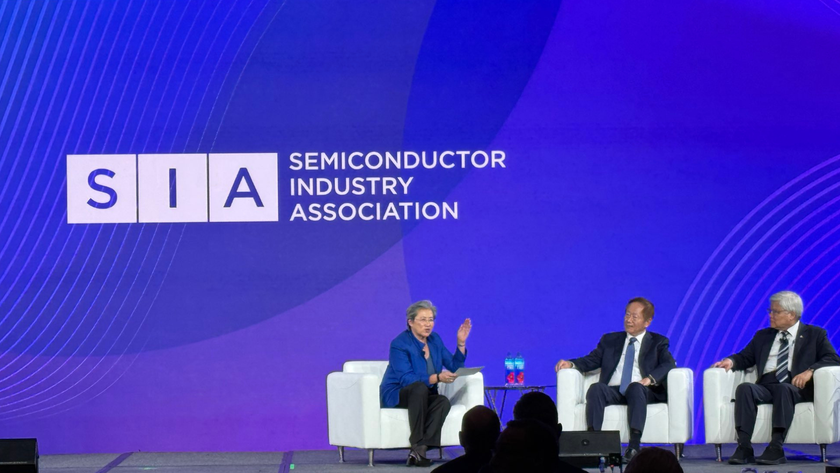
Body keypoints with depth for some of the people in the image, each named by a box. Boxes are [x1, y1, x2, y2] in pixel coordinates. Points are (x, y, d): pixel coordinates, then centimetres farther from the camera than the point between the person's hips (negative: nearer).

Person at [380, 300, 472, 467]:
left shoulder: (435, 340, 7)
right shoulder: (400, 344, -15)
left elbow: (454, 367, 8)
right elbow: (406, 379, -26)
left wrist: (461, 343, -5)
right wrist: (437, 378, -35)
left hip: (424, 396, 6)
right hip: (395, 395, -6)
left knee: (443, 402, -29)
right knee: (420, 388, -39)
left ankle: (420, 450, -38)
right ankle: (417, 444, -40)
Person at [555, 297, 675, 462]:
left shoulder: (658, 342, 16)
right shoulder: (610, 340, 26)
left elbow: (669, 364, -1)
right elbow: (592, 360, 15)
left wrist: (650, 379, -19)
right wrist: (571, 364, -6)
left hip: (642, 391, -2)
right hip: (613, 391, 2)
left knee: (635, 387, -37)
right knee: (596, 388, -31)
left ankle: (634, 445, -48)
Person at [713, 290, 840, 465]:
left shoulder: (814, 334, 15)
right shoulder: (762, 336, 28)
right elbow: (745, 357, 25)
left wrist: (810, 371, -16)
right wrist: (731, 361, 0)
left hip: (795, 387, -3)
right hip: (765, 386, 4)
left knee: (783, 389, -39)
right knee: (744, 388, -30)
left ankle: (776, 448, -45)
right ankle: (744, 448, -39)